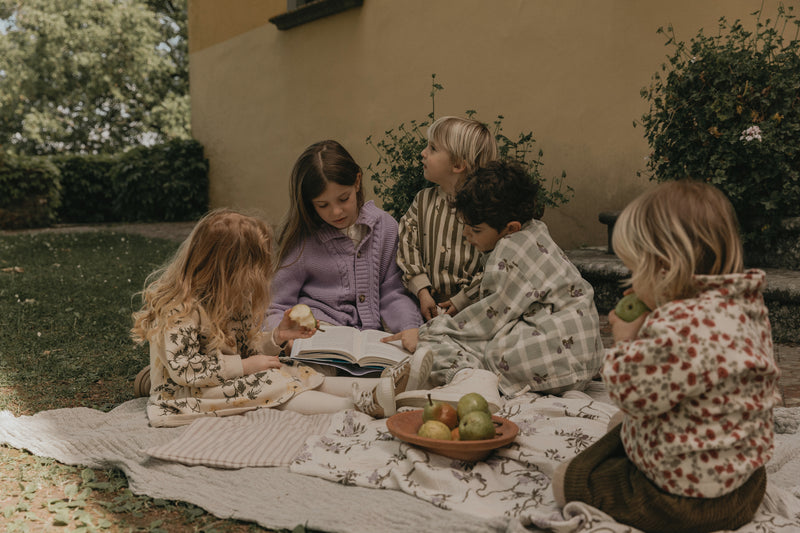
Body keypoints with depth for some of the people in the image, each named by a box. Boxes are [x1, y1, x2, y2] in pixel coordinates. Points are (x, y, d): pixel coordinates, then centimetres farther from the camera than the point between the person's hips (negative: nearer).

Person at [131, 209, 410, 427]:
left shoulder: (231, 299, 6)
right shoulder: (179, 309, -22)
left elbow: (247, 348, 10)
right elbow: (184, 368, -26)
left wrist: (277, 336, -9)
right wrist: (244, 366, -22)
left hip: (231, 378, 8)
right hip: (186, 395, -8)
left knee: (293, 372, -11)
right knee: (269, 384, -26)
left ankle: (378, 385, -25)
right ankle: (359, 404, -34)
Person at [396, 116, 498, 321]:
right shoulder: (423, 200, 9)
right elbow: (408, 246, 3)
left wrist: (462, 300, -10)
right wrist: (423, 293, -9)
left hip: (471, 306, -3)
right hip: (430, 304, 4)